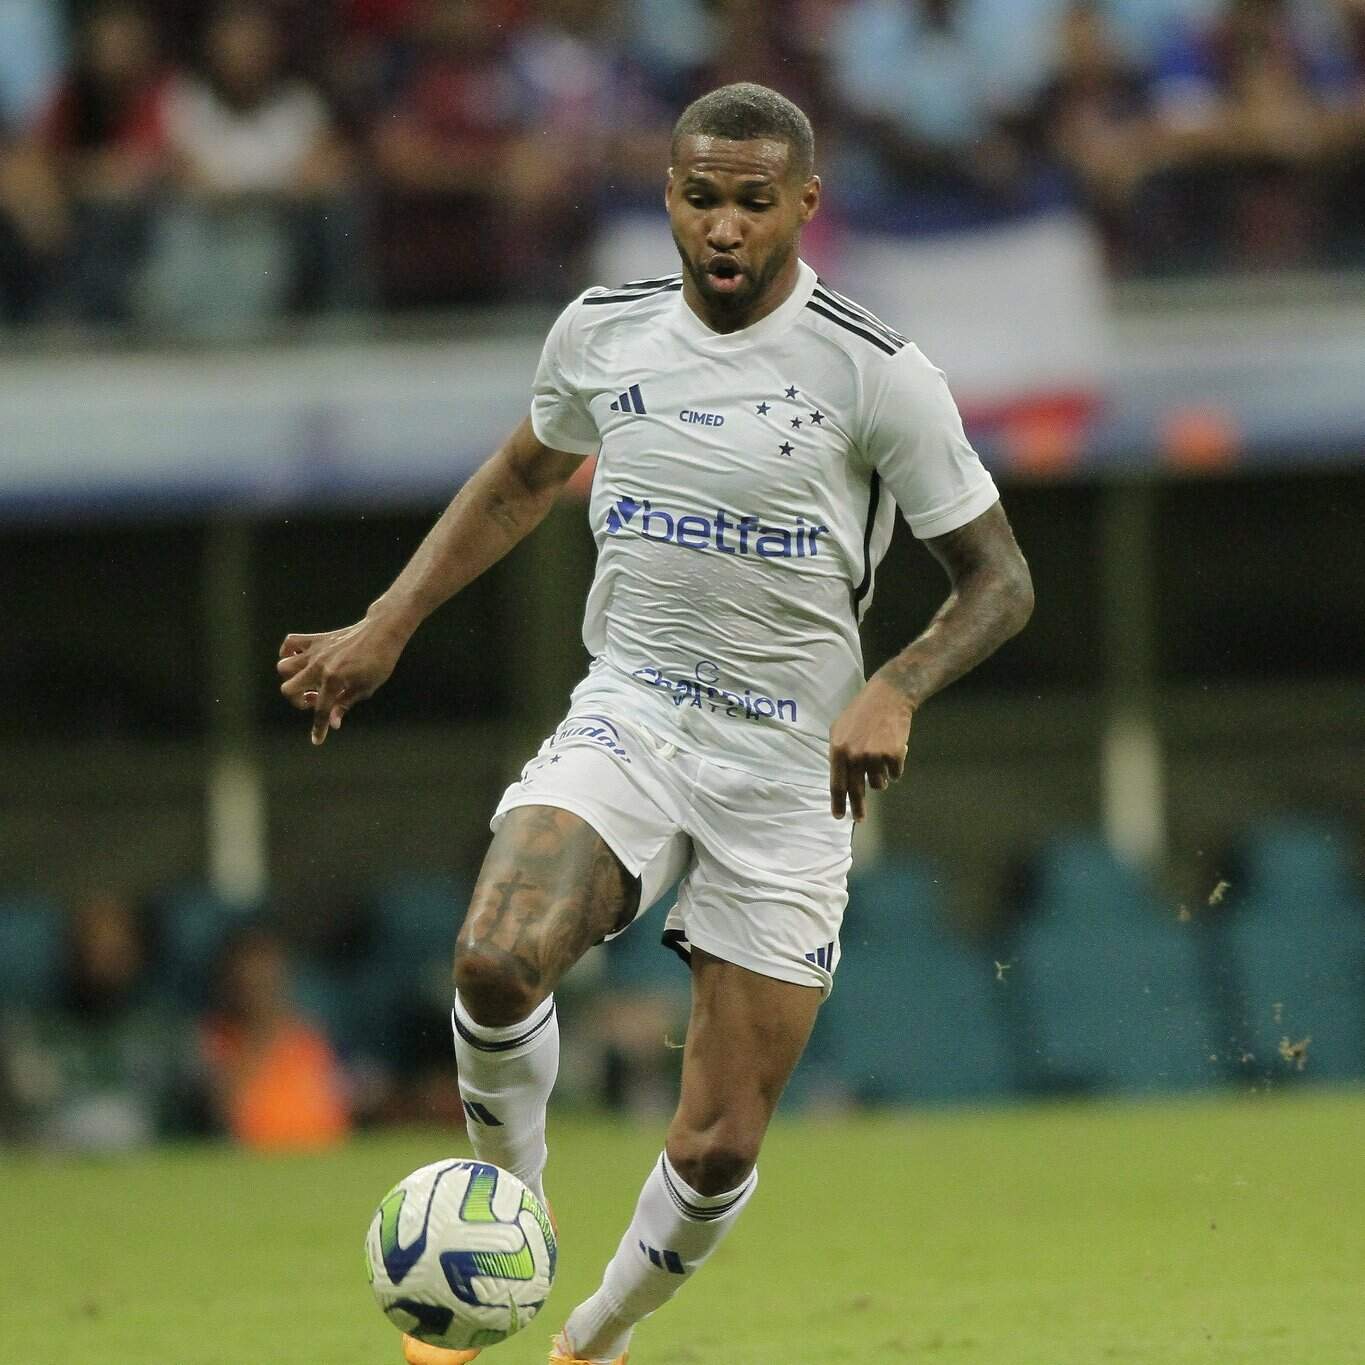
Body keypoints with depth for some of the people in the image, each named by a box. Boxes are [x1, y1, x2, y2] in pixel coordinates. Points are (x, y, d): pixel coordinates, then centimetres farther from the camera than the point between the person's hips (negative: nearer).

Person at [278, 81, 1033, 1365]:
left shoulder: (878, 374, -10)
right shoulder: (603, 334, 1)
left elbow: (996, 581, -3)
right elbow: (525, 471, 23)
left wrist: (892, 693, -21)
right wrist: (387, 625, 17)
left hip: (790, 763, -2)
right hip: (626, 716, 2)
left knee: (717, 1150, -2)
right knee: (500, 957, -31)